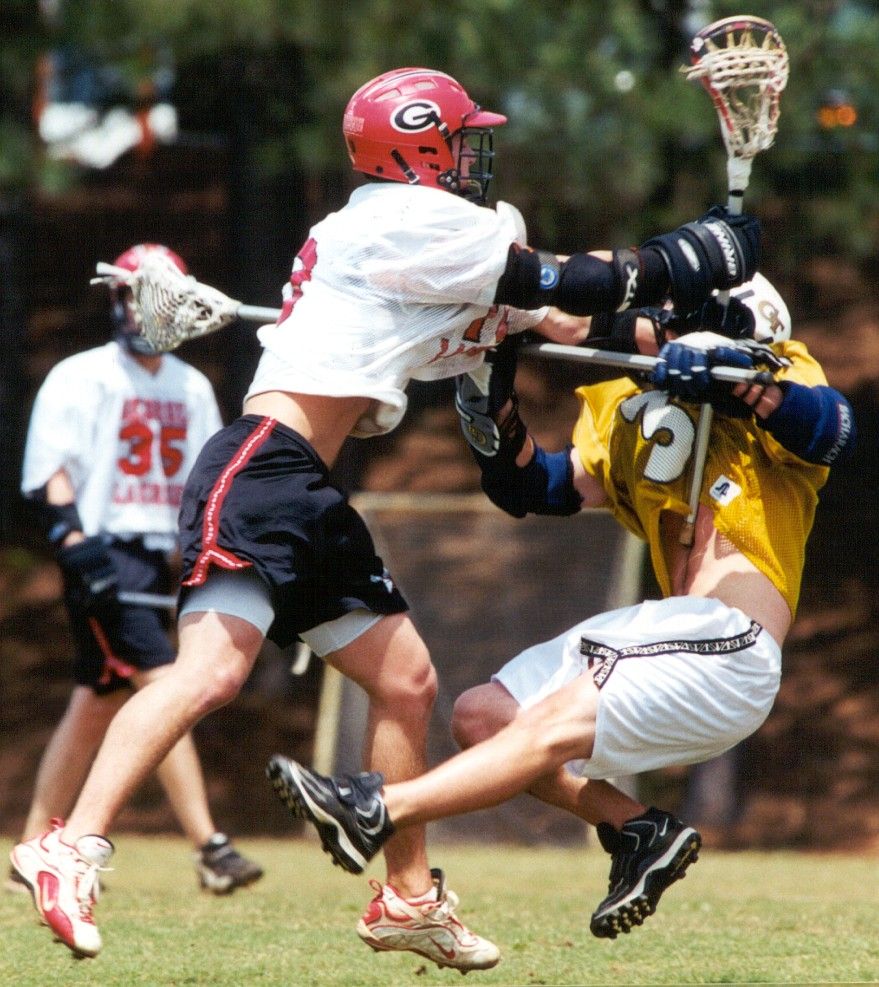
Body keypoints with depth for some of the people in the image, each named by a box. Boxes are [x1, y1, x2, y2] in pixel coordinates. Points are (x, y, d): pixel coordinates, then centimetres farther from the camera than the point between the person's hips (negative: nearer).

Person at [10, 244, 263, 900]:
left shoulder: (193, 389, 16)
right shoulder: (82, 379, -3)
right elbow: (49, 472, -10)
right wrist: (77, 544, -23)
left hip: (156, 559, 7)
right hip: (102, 555, -7)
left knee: (97, 705, 10)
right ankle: (210, 848, -21)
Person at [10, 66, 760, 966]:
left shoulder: (433, 250, 24)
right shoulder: (411, 220, -6)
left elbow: (545, 321, 24)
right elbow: (568, 288, -5)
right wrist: (691, 261, 3)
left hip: (312, 502, 11)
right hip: (260, 470, -11)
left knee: (407, 683, 15)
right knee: (213, 668, -26)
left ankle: (408, 900, 25)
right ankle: (73, 850, -33)